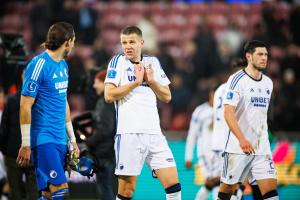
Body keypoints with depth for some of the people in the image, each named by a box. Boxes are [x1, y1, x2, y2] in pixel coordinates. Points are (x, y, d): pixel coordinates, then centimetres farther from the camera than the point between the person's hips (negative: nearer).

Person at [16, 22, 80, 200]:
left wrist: (72, 139, 23)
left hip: (60, 139, 8)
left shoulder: (63, 65, 14)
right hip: (42, 139, -8)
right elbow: (25, 106, -13)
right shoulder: (39, 65, -12)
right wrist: (26, 144, -15)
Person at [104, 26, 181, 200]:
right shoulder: (118, 62, 2)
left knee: (173, 183, -3)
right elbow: (109, 95, -9)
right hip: (129, 133, -4)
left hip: (153, 132, 4)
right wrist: (136, 82, -10)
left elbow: (167, 97, 13)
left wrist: (151, 81, -3)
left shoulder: (152, 62, 15)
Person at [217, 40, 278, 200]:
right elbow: (228, 113, -18)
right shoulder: (237, 79, -9)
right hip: (237, 148, -5)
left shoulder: (268, 83, 13)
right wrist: (242, 139, -29)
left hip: (262, 148, 5)